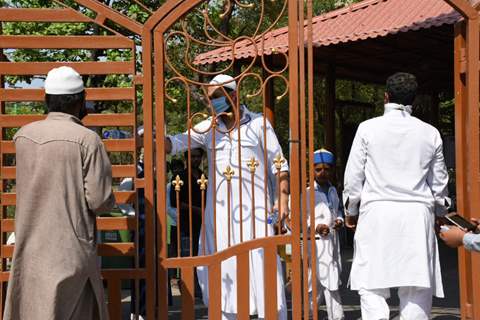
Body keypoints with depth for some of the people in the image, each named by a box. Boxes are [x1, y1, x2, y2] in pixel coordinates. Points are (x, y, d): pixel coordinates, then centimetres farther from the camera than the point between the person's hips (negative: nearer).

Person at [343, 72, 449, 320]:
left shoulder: (368, 128, -1)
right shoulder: (430, 133, 7)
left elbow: (353, 175, 1)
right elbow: (439, 182, 13)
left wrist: (351, 210, 15)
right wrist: (440, 211, 29)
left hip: (377, 211, -2)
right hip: (418, 215, 2)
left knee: (371, 284, 0)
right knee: (416, 286, 6)